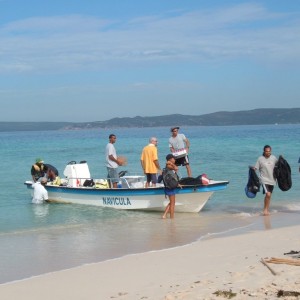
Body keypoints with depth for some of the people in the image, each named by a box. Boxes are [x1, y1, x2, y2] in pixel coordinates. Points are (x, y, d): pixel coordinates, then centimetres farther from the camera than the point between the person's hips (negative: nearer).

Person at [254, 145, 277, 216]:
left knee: (269, 195, 12)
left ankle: (267, 210, 24)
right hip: (264, 179, -4)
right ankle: (265, 209, -3)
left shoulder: (274, 158, 2)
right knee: (268, 194, -18)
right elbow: (255, 168, -7)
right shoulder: (260, 159, -8)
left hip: (272, 180, 4)